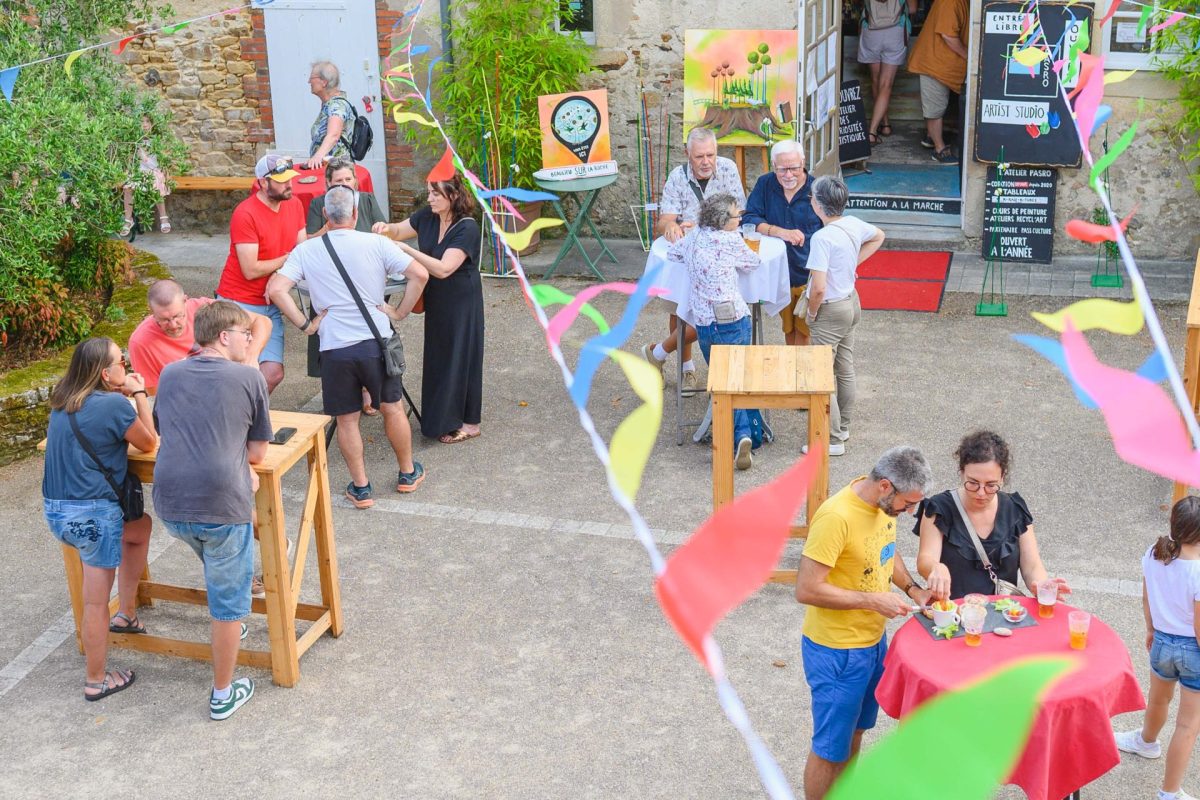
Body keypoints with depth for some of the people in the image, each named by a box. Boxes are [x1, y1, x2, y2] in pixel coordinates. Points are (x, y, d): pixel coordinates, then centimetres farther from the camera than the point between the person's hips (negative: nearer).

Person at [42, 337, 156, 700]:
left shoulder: (62, 402, 7)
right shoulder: (114, 404, -16)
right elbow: (148, 444, -1)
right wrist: (138, 394, 3)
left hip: (55, 508, 8)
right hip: (93, 513, -8)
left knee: (140, 527, 30)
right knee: (96, 599, 5)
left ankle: (127, 614, 36)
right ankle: (96, 680, 17)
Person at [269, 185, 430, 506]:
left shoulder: (306, 250, -1)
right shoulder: (376, 244, -4)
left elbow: (276, 289, -9)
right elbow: (420, 275, -9)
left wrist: (304, 324, -2)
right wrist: (401, 312, 2)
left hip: (334, 347, 0)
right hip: (375, 340, 0)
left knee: (346, 419, 12)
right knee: (392, 408, 18)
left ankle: (360, 488, 19)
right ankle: (408, 473, 32)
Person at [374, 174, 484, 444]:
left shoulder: (467, 228, -23)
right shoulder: (427, 216, -3)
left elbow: (443, 269, -30)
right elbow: (399, 230, 14)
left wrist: (406, 249, -32)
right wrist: (386, 229, -10)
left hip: (461, 302, -7)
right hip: (436, 300, 7)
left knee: (460, 358, 1)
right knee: (438, 356, 13)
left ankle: (469, 423, 13)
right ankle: (444, 415, 27)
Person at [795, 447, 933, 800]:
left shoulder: (884, 501, -4)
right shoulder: (836, 517, -29)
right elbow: (807, 589, -28)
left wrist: (912, 589, 0)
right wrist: (872, 601, -25)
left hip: (872, 640, 8)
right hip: (836, 651, -8)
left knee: (854, 732, 25)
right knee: (829, 749, 7)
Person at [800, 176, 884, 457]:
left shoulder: (822, 237, -27)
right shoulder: (854, 224, -3)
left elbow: (819, 288, -30)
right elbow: (878, 236, 21)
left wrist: (811, 313, -11)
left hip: (831, 310, -9)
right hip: (852, 302, 9)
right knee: (845, 370, 20)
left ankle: (833, 440, 6)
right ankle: (843, 426, 34)